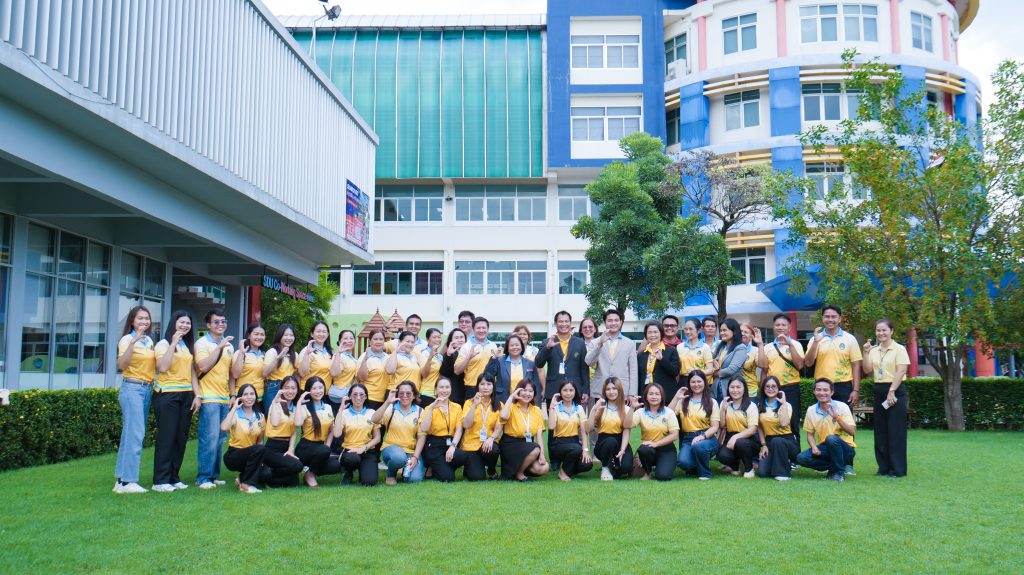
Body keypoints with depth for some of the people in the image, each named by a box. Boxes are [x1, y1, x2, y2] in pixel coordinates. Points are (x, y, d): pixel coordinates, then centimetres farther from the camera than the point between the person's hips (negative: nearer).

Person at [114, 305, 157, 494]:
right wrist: (133, 341, -27)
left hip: (148, 390, 7)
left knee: (133, 433, 8)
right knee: (135, 434, -12)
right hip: (132, 388, -7)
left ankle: (122, 479, 12)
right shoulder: (127, 339, -7)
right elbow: (122, 365, -21)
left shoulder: (149, 341, 14)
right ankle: (127, 481, -10)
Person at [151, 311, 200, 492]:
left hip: (186, 395, 6)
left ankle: (174, 477, 14)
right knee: (166, 436, -6)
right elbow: (163, 367, -17)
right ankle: (161, 480, -2)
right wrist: (173, 343, -15)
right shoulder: (164, 344, -1)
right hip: (167, 394, -6)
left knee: (181, 437, 6)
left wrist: (197, 395, 7)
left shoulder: (189, 346, 17)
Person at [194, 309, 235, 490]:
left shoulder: (229, 346, 16)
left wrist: (233, 395, 15)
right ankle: (203, 478, -4)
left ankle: (213, 475, 16)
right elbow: (203, 366, -17)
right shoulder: (202, 343, -3)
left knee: (220, 438, 8)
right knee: (210, 438, -10)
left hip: (225, 399, 7)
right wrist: (219, 347, -18)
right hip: (209, 398, -6)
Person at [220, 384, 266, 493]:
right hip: (233, 455, -5)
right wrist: (234, 408, -22)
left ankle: (243, 478, 9)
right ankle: (246, 484, -17)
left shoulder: (260, 417, 6)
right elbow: (224, 428, -31)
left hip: (252, 455, 5)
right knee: (259, 449, -33)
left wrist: (259, 459, -8)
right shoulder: (235, 414, -9)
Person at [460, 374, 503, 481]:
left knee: (493, 450, -35)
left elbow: (498, 428, -4)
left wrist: (491, 438, -25)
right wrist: (475, 405, -20)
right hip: (471, 443, -1)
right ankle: (470, 467, 19)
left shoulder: (498, 405, 3)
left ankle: (492, 471, 0)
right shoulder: (470, 402, -1)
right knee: (477, 477, -19)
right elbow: (466, 425, -14)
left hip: (488, 442, 1)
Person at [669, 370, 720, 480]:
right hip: (687, 439, 1)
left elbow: (715, 427, 0)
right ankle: (694, 468, 9)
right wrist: (676, 398, -6)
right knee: (683, 462, -29)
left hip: (707, 438, -1)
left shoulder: (711, 402, 8)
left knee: (698, 446, -37)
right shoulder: (683, 401, 12)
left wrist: (702, 436, -17)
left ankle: (705, 472, -6)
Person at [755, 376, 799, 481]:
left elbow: (784, 424, -25)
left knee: (777, 441, -40)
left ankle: (782, 472, -19)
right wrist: (763, 445, 0)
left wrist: (783, 403, -19)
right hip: (769, 441, 3)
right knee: (762, 472, -20)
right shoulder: (760, 405, 7)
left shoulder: (786, 405, -5)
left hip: (786, 440, -3)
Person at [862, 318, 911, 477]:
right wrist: (866, 353, -5)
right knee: (880, 431, 8)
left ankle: (897, 469, 3)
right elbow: (867, 371, 5)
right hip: (879, 391, 6)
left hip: (896, 391, -6)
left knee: (896, 431, -3)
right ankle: (884, 467, 16)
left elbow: (901, 371, -12)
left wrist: (891, 392, -18)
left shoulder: (899, 349, -5)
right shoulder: (874, 350, 11)